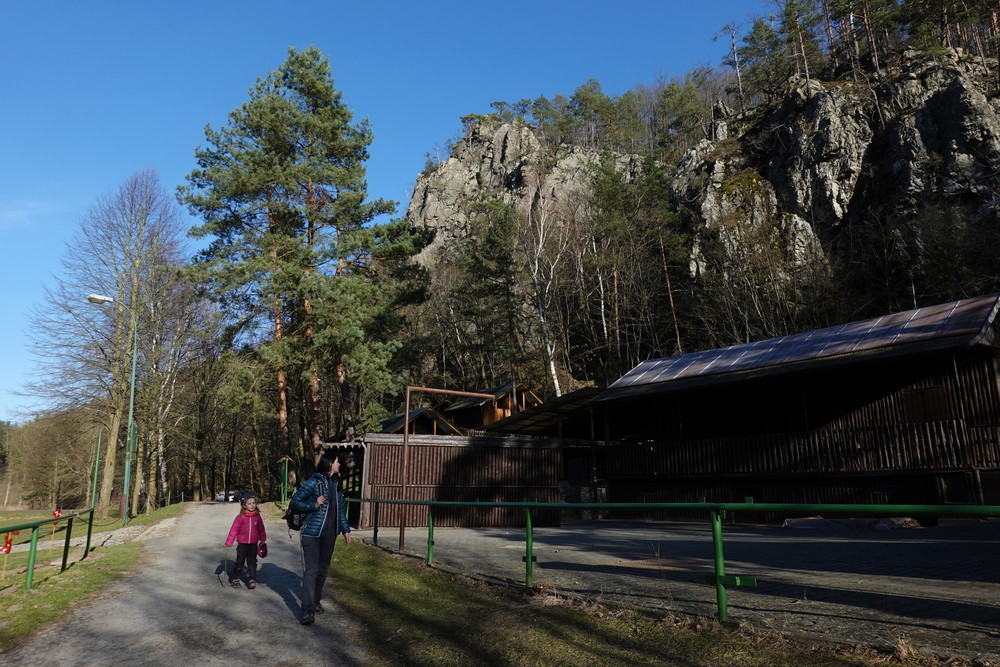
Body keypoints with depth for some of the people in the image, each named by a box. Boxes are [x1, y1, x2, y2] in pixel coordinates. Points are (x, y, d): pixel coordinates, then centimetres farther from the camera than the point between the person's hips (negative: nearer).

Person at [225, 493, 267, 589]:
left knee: (252, 562, 4)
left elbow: (261, 529, 13)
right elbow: (234, 530, -8)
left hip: (253, 544, 2)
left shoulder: (257, 516, 1)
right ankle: (235, 579, 24)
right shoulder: (241, 517, -10)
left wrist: (263, 539, 21)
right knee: (239, 562, 7)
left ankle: (251, 580, 9)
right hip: (242, 544, -2)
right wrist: (229, 542, -7)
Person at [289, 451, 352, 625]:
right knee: (311, 570, -9)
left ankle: (316, 601, 28)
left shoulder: (335, 483, 10)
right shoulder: (313, 482, -11)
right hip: (312, 532, -7)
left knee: (323, 569, 13)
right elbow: (294, 503, -9)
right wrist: (314, 505, -20)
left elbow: (341, 508, 17)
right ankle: (307, 610, -10)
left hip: (330, 533, 7)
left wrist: (346, 529, 15)